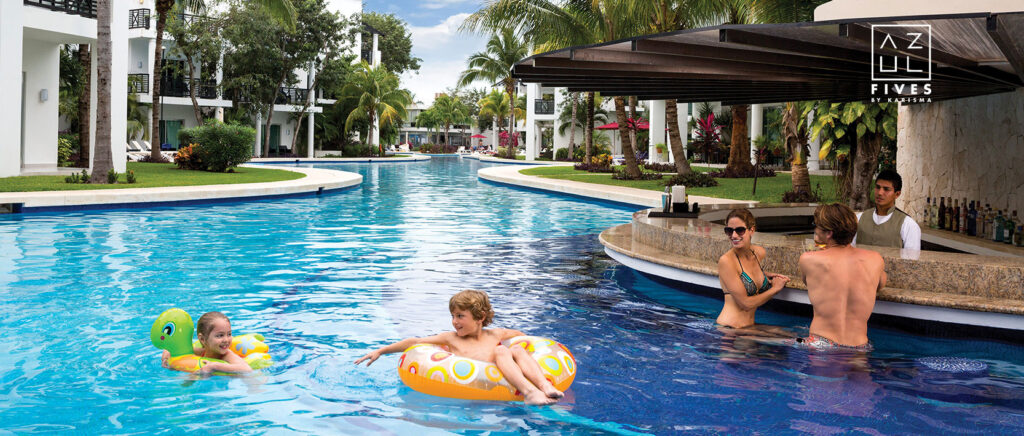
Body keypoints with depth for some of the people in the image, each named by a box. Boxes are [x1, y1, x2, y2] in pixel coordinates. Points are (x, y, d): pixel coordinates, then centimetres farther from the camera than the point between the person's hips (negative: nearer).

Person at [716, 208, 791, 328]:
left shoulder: (760, 253, 7)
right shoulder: (726, 261, -14)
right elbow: (746, 303, -14)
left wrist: (766, 276, 12)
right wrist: (775, 288, -2)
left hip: (750, 327, 7)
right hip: (727, 328, -7)